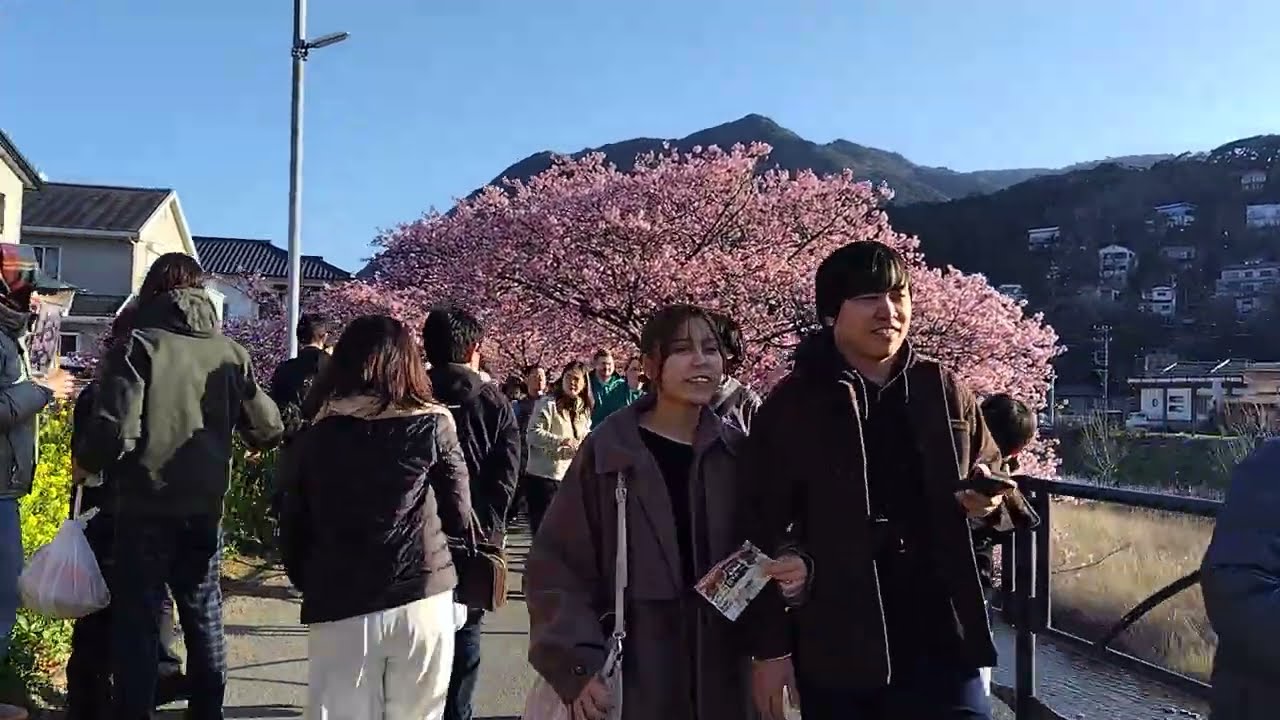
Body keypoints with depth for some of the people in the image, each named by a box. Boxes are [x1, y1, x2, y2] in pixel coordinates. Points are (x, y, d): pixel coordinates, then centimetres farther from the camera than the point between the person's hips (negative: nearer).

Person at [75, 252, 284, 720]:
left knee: (135, 620, 6)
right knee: (204, 615, 16)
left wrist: (86, 462, 4)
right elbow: (268, 431, 5)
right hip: (205, 508, 4)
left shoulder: (138, 346, -9)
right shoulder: (230, 353, 1)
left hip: (146, 509, -3)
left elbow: (114, 432, -18)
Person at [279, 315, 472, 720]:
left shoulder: (314, 435, 3)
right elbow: (458, 518, 1)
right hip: (422, 599, -1)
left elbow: (294, 531, 5)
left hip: (338, 608, 1)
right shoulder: (433, 425, -1)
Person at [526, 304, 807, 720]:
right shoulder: (606, 451, -7)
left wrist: (790, 569, -9)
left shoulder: (736, 452, 2)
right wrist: (577, 664, -15)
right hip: (630, 677, -3)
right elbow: (556, 565, -6)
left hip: (721, 674, 3)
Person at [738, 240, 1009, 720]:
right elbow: (763, 537, -7)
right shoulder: (790, 407, -7)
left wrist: (991, 500, -6)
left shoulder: (945, 392, 4)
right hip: (835, 654, -2)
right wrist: (768, 647, -9)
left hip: (941, 642, 3)